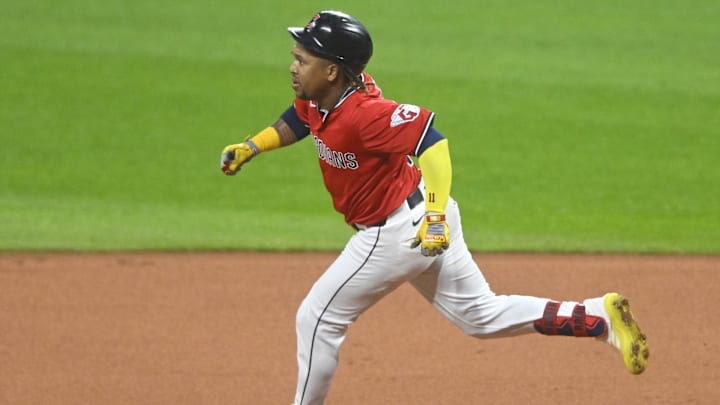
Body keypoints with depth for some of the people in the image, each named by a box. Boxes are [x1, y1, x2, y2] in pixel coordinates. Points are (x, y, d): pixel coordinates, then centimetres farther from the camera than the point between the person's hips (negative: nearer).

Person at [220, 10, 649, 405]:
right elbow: (298, 120, 23)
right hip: (420, 224, 10)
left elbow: (427, 133, -36)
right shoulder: (319, 98, 0)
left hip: (397, 234, -10)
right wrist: (250, 148, 12)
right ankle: (599, 316, 8)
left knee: (317, 319, 3)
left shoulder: (361, 114, -29)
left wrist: (436, 213, -42)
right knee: (481, 315, 16)